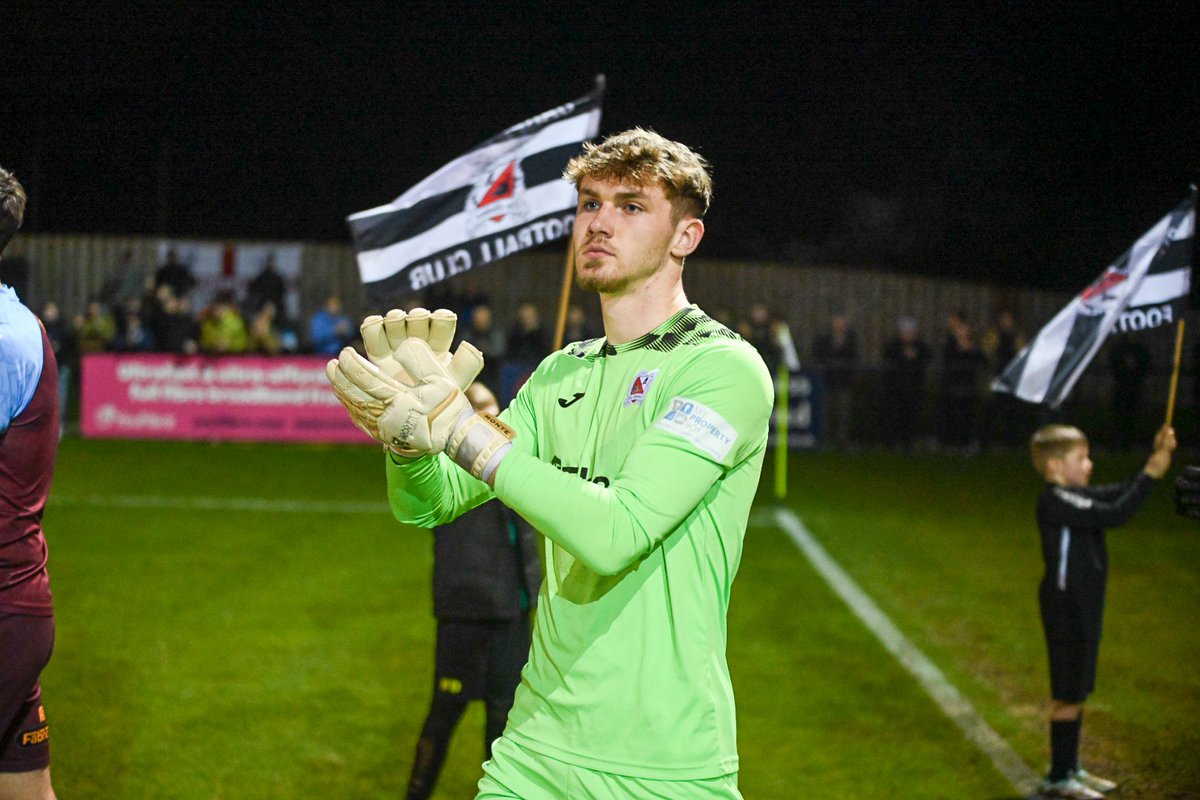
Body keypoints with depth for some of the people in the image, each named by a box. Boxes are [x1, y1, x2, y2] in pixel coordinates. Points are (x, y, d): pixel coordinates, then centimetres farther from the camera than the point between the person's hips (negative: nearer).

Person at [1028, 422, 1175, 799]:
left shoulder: (1077, 496, 10)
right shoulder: (1055, 502, -21)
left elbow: (1122, 493, 10)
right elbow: (1114, 514, -29)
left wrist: (1156, 457, -3)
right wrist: (1151, 474, -26)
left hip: (1083, 605, 10)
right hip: (1065, 606, -10)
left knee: (1076, 691, 17)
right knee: (1068, 693, -2)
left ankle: (1070, 768, 27)